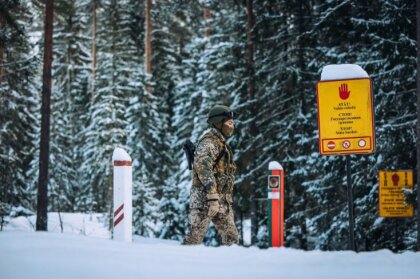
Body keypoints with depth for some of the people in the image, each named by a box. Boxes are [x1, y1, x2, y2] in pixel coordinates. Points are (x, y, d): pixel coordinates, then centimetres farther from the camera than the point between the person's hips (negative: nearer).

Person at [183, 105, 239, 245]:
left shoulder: (221, 143, 21)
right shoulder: (208, 143, -12)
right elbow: (204, 169, -23)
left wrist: (227, 199, 24)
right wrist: (212, 198, -29)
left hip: (223, 200, 10)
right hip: (205, 198, -10)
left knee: (231, 237, 9)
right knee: (196, 236, -9)